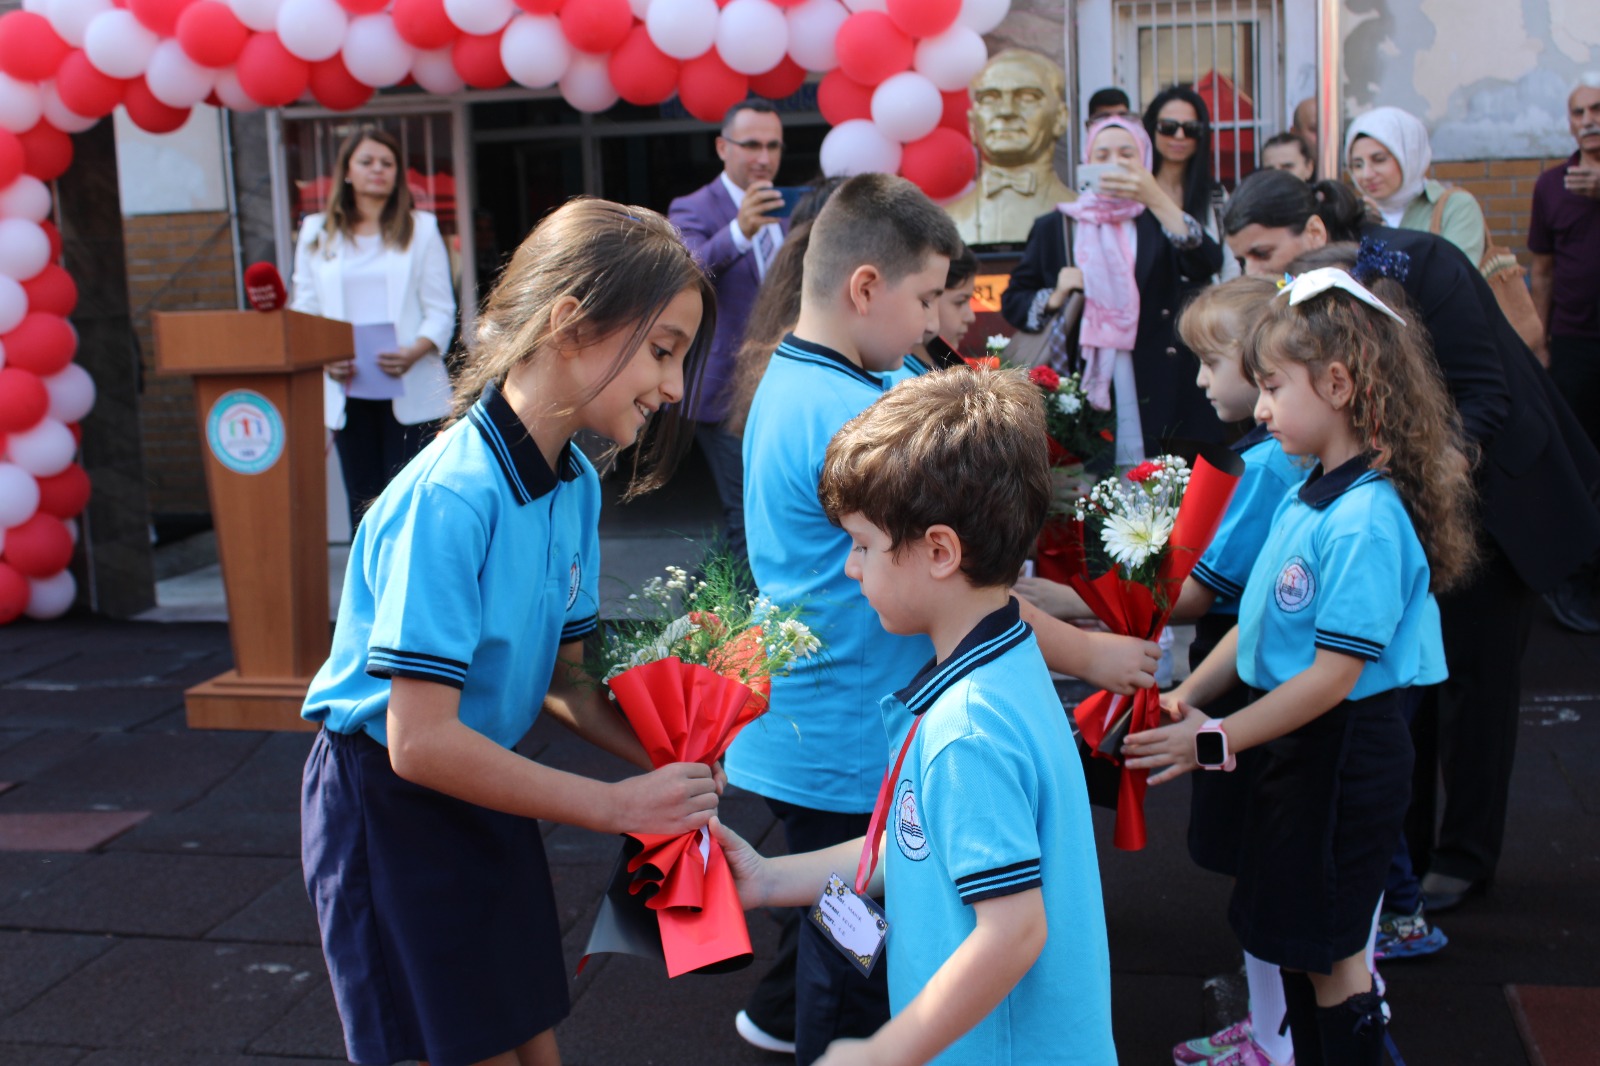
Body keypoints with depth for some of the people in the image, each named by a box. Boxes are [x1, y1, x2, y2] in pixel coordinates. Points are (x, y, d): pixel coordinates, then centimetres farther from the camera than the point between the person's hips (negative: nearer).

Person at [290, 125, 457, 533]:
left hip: (410, 389, -2)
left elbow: (441, 310, 2)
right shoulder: (317, 233, 12)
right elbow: (304, 310, 9)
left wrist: (414, 352, -17)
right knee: (362, 502, 3)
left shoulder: (421, 228, 7)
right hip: (346, 389, 2)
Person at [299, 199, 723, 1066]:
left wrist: (661, 762, -12)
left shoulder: (575, 484, -3)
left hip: (481, 790, 8)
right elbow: (421, 741, -29)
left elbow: (561, 678, 5)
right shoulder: (451, 497, -29)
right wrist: (615, 806, -23)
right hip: (388, 806, -7)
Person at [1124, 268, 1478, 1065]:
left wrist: (1215, 741, -20)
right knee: (1295, 943, 20)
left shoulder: (1365, 520, -24)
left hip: (1344, 753, -9)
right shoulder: (1305, 496, 4)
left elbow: (1334, 675, -24)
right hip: (1298, 747, 9)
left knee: (1329, 954, 5)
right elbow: (1258, 620, 10)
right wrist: (1188, 697, 2)